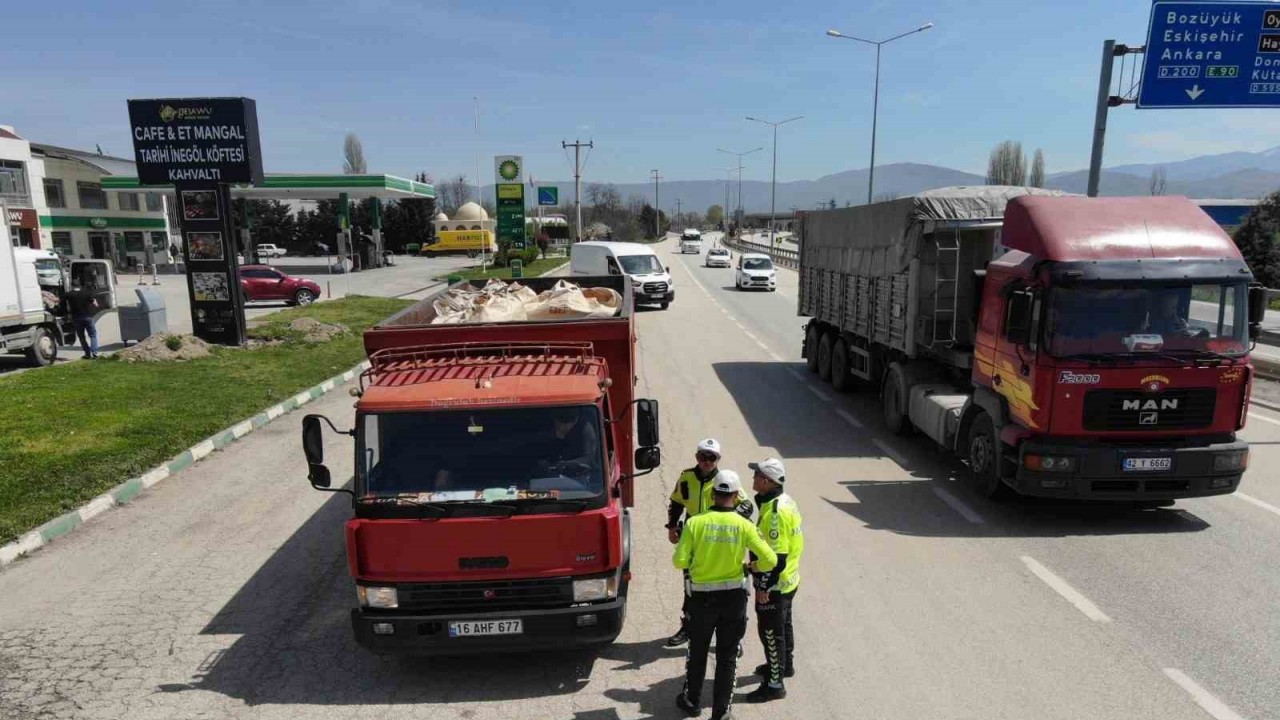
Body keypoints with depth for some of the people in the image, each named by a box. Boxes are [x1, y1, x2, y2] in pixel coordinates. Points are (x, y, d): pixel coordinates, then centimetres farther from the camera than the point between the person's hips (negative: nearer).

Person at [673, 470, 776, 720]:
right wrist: (751, 567, 6)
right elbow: (770, 560, -14)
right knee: (727, 657, 15)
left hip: (702, 597, 0)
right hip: (734, 598, 0)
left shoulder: (695, 522, -14)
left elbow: (679, 561, -13)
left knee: (697, 652, 20)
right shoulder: (744, 526, -13)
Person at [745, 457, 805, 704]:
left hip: (774, 584, -10)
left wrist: (764, 587, -21)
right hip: (788, 580, 10)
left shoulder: (775, 512, -29)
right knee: (783, 625, 26)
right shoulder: (784, 501, 2)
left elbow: (776, 556, -28)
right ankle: (784, 665, 45)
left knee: (771, 632, 3)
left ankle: (774, 684, 14)